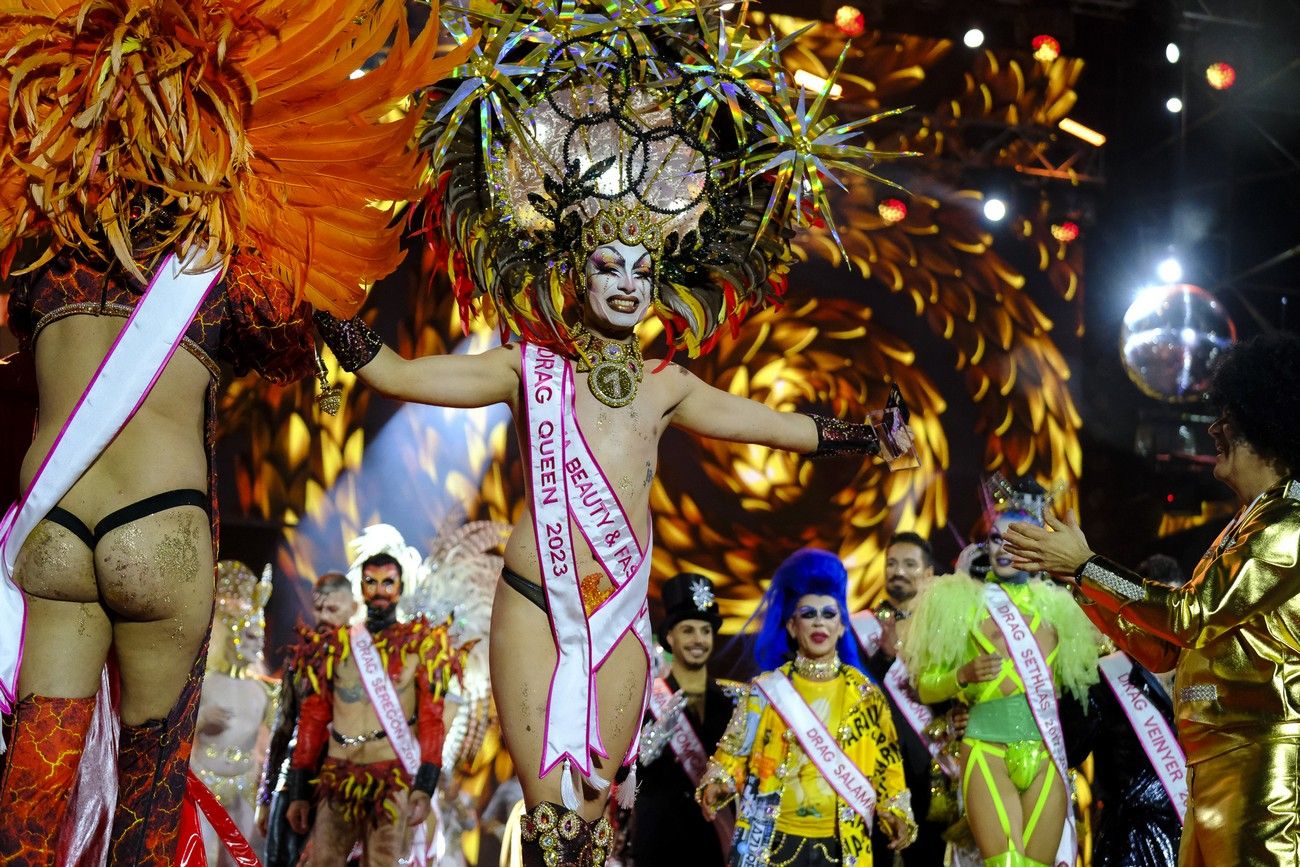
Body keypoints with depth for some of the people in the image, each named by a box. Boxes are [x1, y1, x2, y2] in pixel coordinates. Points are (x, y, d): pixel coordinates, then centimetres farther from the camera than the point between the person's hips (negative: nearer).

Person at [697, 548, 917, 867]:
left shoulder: (864, 693, 8)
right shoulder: (767, 687, 4)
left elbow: (885, 760, 10)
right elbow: (735, 750, 6)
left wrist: (895, 812, -3)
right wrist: (717, 783, -12)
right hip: (774, 840, -1)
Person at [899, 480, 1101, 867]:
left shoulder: (1056, 604, 16)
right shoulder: (962, 602, 9)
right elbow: (925, 687, 8)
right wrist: (964, 675, -10)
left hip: (1046, 752, 2)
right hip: (988, 750, -2)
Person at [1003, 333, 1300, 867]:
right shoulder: (1245, 527, 20)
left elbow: (1191, 613, -15)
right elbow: (1164, 649, 19)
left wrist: (1083, 564, -7)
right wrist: (1074, 574, 15)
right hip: (1213, 760, 9)